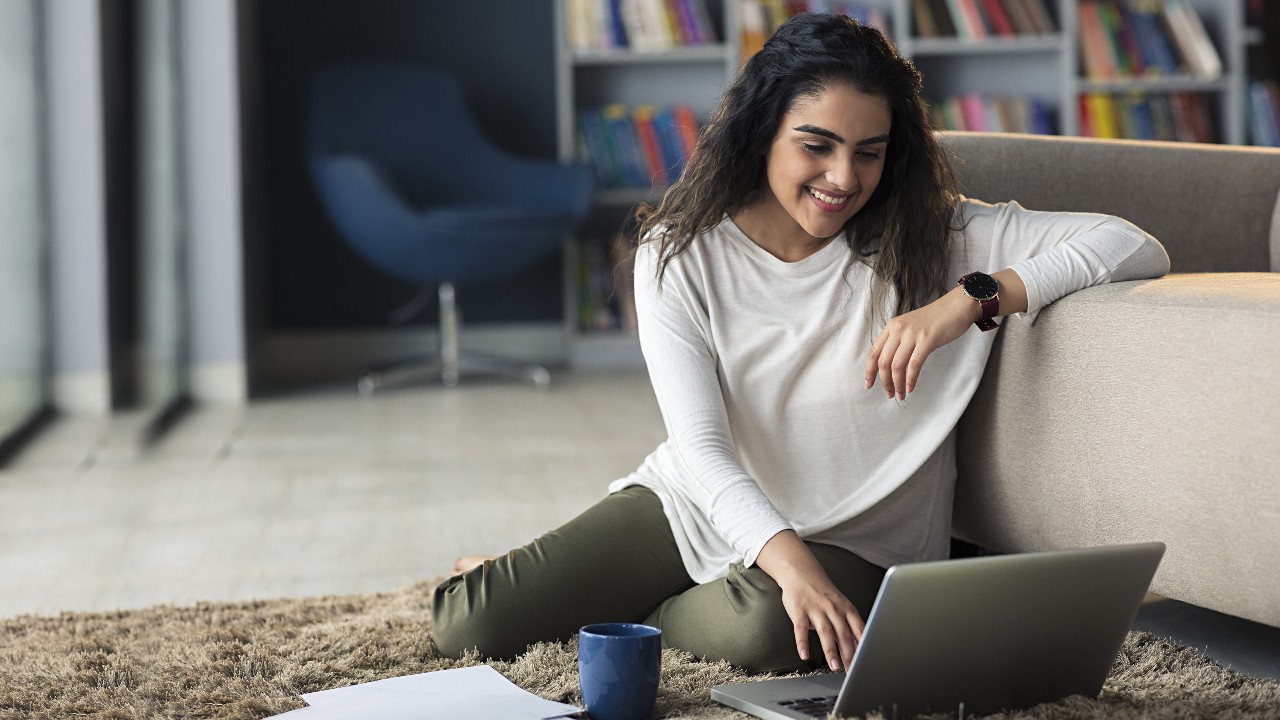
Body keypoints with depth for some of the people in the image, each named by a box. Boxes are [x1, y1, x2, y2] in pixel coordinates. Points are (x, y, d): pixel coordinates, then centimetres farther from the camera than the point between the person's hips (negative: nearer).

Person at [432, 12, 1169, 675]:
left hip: (853, 540, -1)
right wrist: (788, 560, -36)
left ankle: (629, 616, 0)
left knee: (760, 627, -36)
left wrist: (972, 299, -31)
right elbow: (703, 449, -18)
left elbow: (1136, 249, -17)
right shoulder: (681, 254, -9)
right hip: (699, 509, 1)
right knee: (469, 626, -14)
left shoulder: (928, 237, -11)